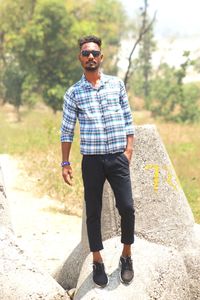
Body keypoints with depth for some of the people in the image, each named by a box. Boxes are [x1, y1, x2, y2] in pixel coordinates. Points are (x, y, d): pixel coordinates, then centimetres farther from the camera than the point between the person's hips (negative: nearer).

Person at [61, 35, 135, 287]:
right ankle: (97, 262, 16)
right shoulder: (73, 93, 2)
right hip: (91, 160, 0)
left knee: (127, 207, -6)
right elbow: (67, 130, 4)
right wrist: (65, 163, 0)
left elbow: (128, 119, 8)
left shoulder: (117, 84, 5)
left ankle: (126, 256, 13)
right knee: (93, 211, 4)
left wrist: (129, 149, -1)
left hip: (118, 158, 0)